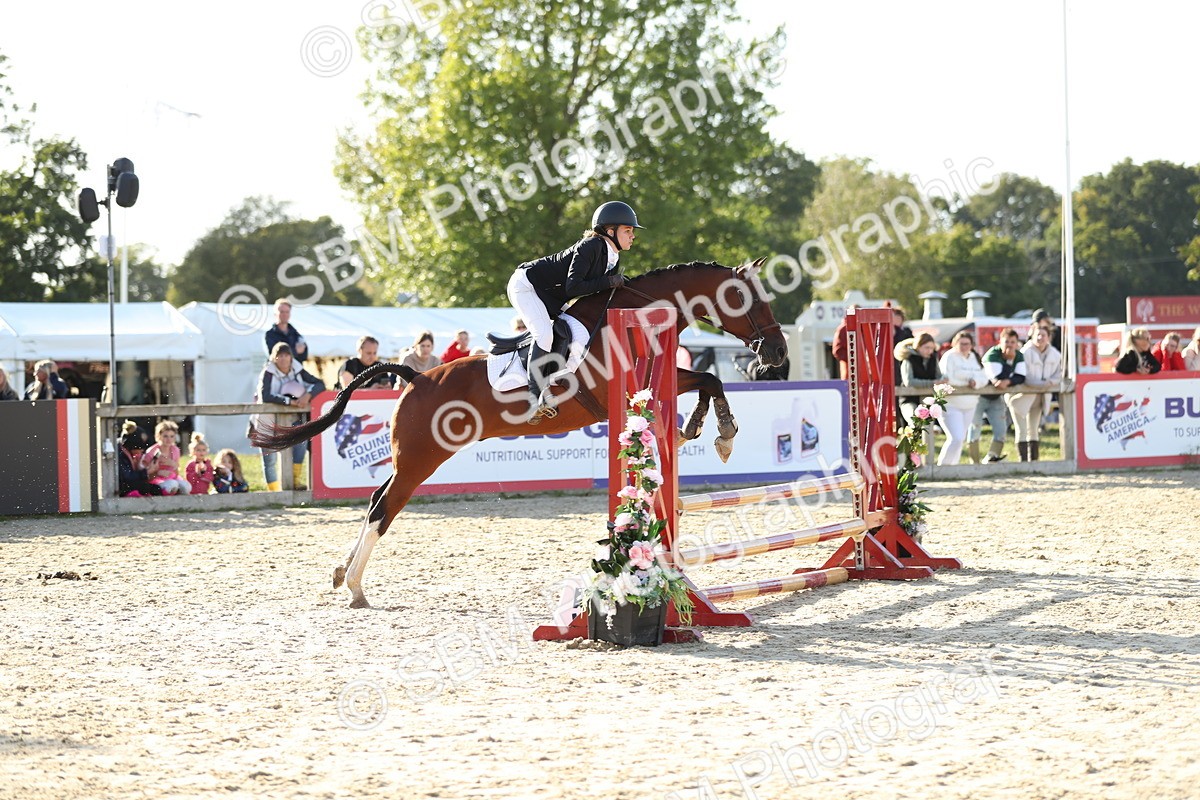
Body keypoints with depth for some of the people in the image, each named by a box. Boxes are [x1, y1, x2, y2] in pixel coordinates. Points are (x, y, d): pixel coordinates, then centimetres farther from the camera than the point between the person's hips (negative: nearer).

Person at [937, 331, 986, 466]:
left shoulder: (974, 358, 15)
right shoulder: (949, 357, -6)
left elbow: (984, 378, 8)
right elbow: (947, 379, -17)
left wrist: (975, 382, -15)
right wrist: (967, 382, -7)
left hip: (969, 406, 7)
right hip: (951, 406, -7)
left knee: (960, 439, 9)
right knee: (956, 438, -17)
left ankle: (951, 464, 18)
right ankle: (943, 465, -6)